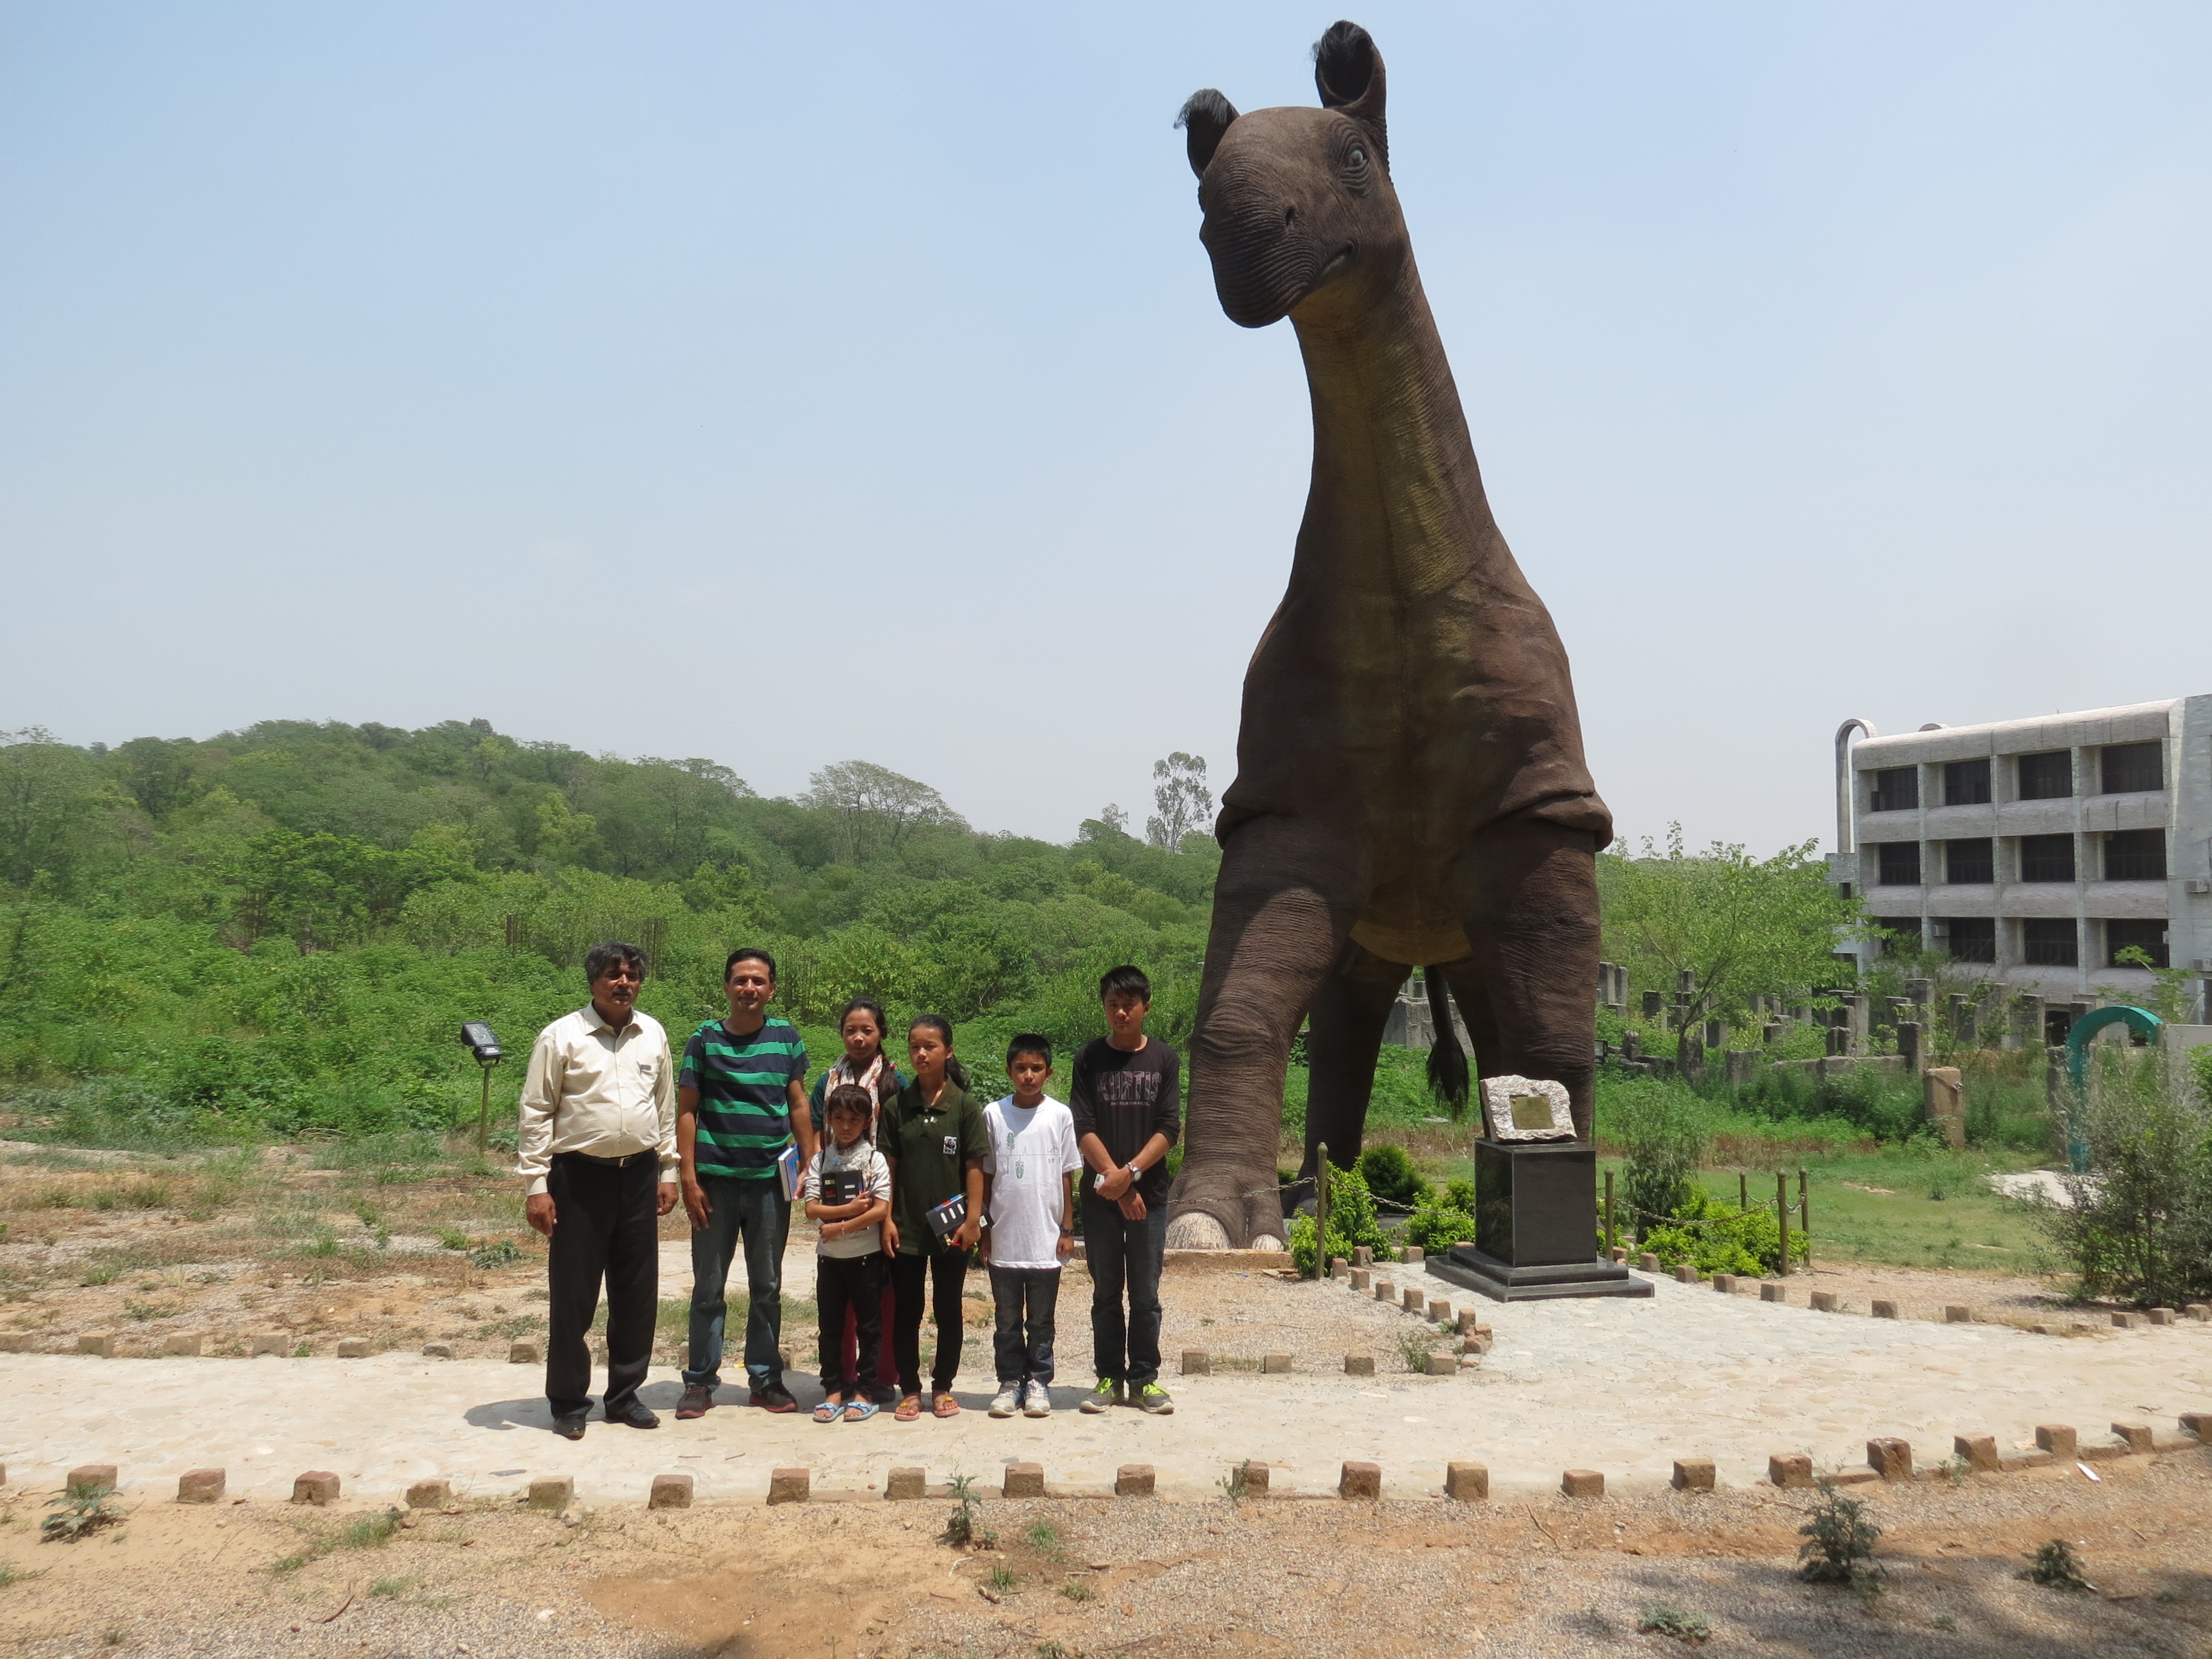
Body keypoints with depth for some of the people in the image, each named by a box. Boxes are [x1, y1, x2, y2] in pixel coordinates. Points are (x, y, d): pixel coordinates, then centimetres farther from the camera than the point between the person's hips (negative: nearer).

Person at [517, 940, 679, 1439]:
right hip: (579, 1177, -4)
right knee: (572, 1294, 3)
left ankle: (624, 1395, 23)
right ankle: (568, 1402, 17)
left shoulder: (653, 1035, 8)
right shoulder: (562, 1037, -5)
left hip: (638, 1177, 4)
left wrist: (668, 1172, 12)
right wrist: (535, 1185, -9)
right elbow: (536, 1113, -5)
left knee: (637, 1293, 9)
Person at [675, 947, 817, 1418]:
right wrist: (689, 1178, -7)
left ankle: (766, 1378, 21)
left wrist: (809, 1167, 3)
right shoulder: (705, 1040, 0)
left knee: (767, 1287, 10)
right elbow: (686, 1111, 0)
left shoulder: (785, 1038, 4)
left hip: (771, 1180, 1)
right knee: (709, 1287, 6)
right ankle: (701, 1381, 17)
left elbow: (799, 1105, 8)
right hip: (716, 1180, -1)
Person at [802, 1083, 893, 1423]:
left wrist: (840, 1227, -15)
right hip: (829, 1256, 3)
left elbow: (881, 1210, -12)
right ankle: (833, 1390, 18)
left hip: (866, 1255, -3)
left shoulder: (875, 1160, -4)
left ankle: (865, 1392, 13)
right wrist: (850, 1209, -17)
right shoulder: (820, 1161, 4)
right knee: (830, 1325, 8)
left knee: (868, 1325, 4)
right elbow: (812, 1210, -5)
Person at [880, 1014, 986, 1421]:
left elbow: (974, 1167, -4)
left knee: (948, 1310, 9)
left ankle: (943, 1387, 22)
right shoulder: (898, 1106, 2)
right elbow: (888, 1166, 3)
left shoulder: (965, 1106, -4)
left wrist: (973, 1220, -9)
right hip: (906, 1227, 2)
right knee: (907, 1311, 8)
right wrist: (887, 1218, -2)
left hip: (951, 1227, -1)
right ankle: (909, 1389, 19)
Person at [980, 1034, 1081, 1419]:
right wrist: (983, 1229, 4)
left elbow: (1066, 1177, 3)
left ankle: (1038, 1381, 21)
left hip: (1045, 1239, -1)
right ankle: (1010, 1382, 22)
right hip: (1003, 1239, 1)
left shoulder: (1060, 1115, -1)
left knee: (1041, 1320, 9)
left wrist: (1067, 1230, 2)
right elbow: (985, 1175, 5)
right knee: (1007, 1320, 10)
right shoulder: (993, 1114, 0)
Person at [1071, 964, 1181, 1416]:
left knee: (1146, 1294, 5)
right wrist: (1114, 1180, -12)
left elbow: (1169, 1128, -4)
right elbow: (1083, 1129, -3)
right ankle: (1110, 1379, 16)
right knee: (1106, 1293, 6)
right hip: (1100, 1194, 0)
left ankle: (1144, 1380, 15)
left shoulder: (1164, 1060, 3)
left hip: (1149, 1193, 0)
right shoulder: (1090, 1059, 2)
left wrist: (1130, 1173, -15)